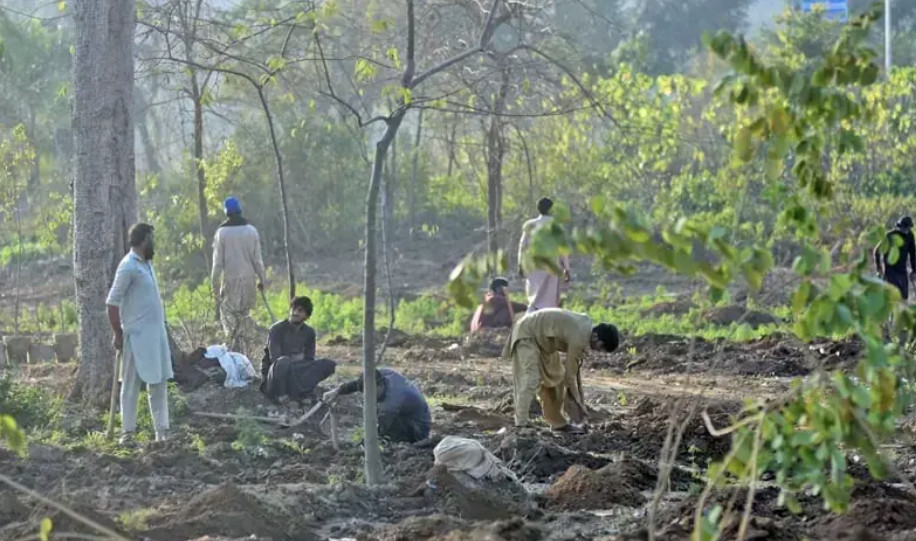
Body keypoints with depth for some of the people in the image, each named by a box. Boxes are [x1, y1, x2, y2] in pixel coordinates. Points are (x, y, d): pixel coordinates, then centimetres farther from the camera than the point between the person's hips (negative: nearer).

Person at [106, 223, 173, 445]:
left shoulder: (146, 263, 12)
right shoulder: (129, 267, -15)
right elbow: (112, 302, -15)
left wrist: (161, 326, 15)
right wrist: (118, 334, -12)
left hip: (156, 331, 9)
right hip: (138, 334, -9)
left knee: (159, 382, 9)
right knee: (132, 384, -1)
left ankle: (162, 430, 13)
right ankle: (127, 432, 4)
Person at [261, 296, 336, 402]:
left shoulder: (309, 332, 2)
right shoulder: (277, 329, -14)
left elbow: (309, 361, 3)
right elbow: (275, 359, -21)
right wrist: (297, 358, -14)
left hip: (295, 371, 6)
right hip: (274, 373, -6)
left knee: (329, 365, -11)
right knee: (283, 362, -41)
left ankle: (300, 389, -23)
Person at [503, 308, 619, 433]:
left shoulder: (585, 326, 0)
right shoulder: (579, 338, -29)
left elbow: (574, 366, 8)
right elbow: (570, 373, -21)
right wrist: (577, 401, -10)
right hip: (527, 334, -10)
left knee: (556, 377, 12)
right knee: (530, 380, -21)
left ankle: (558, 422, 21)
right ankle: (520, 426, -21)